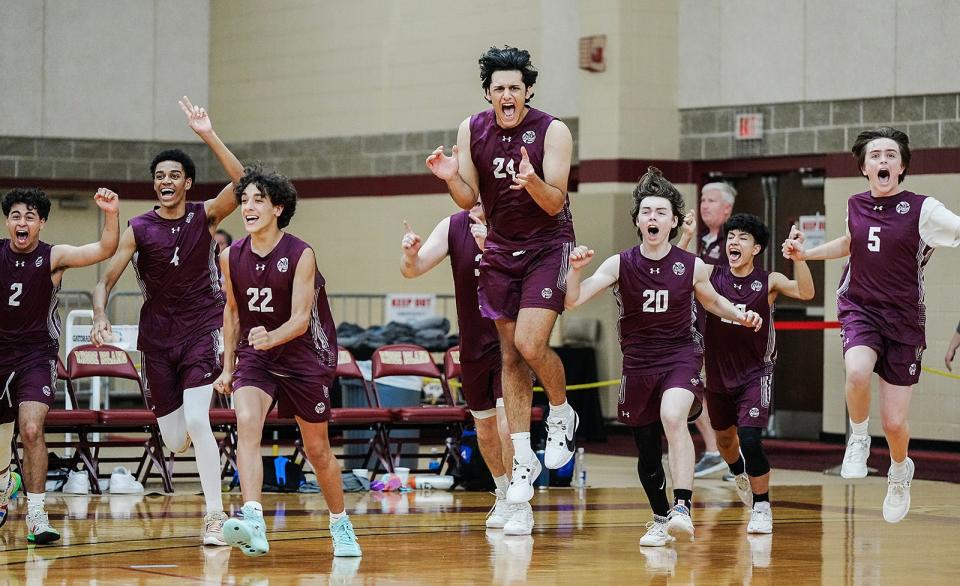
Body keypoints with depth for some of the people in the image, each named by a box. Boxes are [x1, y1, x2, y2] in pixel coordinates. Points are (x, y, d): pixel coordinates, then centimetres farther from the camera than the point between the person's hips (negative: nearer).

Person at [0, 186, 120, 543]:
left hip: (38, 355, -3)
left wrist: (111, 216, -39)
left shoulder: (53, 257, -10)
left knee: (31, 429, -24)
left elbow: (105, 250, -22)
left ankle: (36, 515, -17)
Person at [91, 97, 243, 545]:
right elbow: (106, 280, -1)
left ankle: (215, 516, -16)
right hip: (158, 336, 2)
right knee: (177, 442, 2)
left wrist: (209, 136, -28)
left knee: (196, 420, -22)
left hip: (202, 329, -2)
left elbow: (242, 185, -21)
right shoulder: (139, 230, -1)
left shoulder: (205, 216, -4)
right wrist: (100, 317, -21)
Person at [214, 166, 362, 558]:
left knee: (317, 449, 9)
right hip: (255, 357, 2)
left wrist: (272, 337, -41)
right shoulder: (231, 257, -4)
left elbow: (301, 318, -21)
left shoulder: (301, 255, -16)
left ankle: (340, 524, 32)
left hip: (305, 357, -2)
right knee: (247, 423, -25)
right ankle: (253, 523, -36)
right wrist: (228, 367, 12)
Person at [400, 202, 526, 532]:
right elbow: (412, 270, -9)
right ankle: (503, 496, 37)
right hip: (473, 344, 4)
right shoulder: (453, 227, -6)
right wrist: (411, 255, -32)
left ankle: (521, 506, -5)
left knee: (508, 422, -17)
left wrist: (489, 248, -40)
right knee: (484, 428, 16)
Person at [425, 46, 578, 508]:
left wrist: (533, 182, -37)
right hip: (501, 249, 4)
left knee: (530, 344, -20)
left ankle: (561, 414, 9)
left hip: (548, 247, -4)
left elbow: (555, 204, -17)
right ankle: (522, 458, 11)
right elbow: (469, 199, 2)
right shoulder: (472, 131, -2)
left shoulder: (552, 131, -14)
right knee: (510, 356, 4)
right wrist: (450, 177, -19)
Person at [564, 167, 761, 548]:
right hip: (638, 363, 2)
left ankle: (682, 509, -37)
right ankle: (660, 518, 32)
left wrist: (740, 316, -2)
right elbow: (573, 300, -12)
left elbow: (712, 301, 16)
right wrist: (575, 270, -31)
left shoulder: (691, 267, -5)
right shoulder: (620, 265, -7)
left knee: (673, 417, -31)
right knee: (647, 450, 10)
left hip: (681, 356, -2)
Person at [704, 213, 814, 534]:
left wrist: (797, 255, -40)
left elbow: (805, 292, -27)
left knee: (750, 439, -19)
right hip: (718, 373, 4)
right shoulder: (711, 275, -7)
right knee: (724, 438, 22)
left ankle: (761, 507, -1)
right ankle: (742, 477, 56)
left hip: (755, 373, -4)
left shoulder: (769, 282, -12)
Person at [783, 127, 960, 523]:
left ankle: (899, 471, 35)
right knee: (858, 371, -33)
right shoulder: (855, 206, 3)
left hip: (903, 318, -2)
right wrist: (805, 253, 17)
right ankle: (858, 439, -3)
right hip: (859, 308, 2)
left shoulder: (921, 209, -11)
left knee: (894, 423, 0)